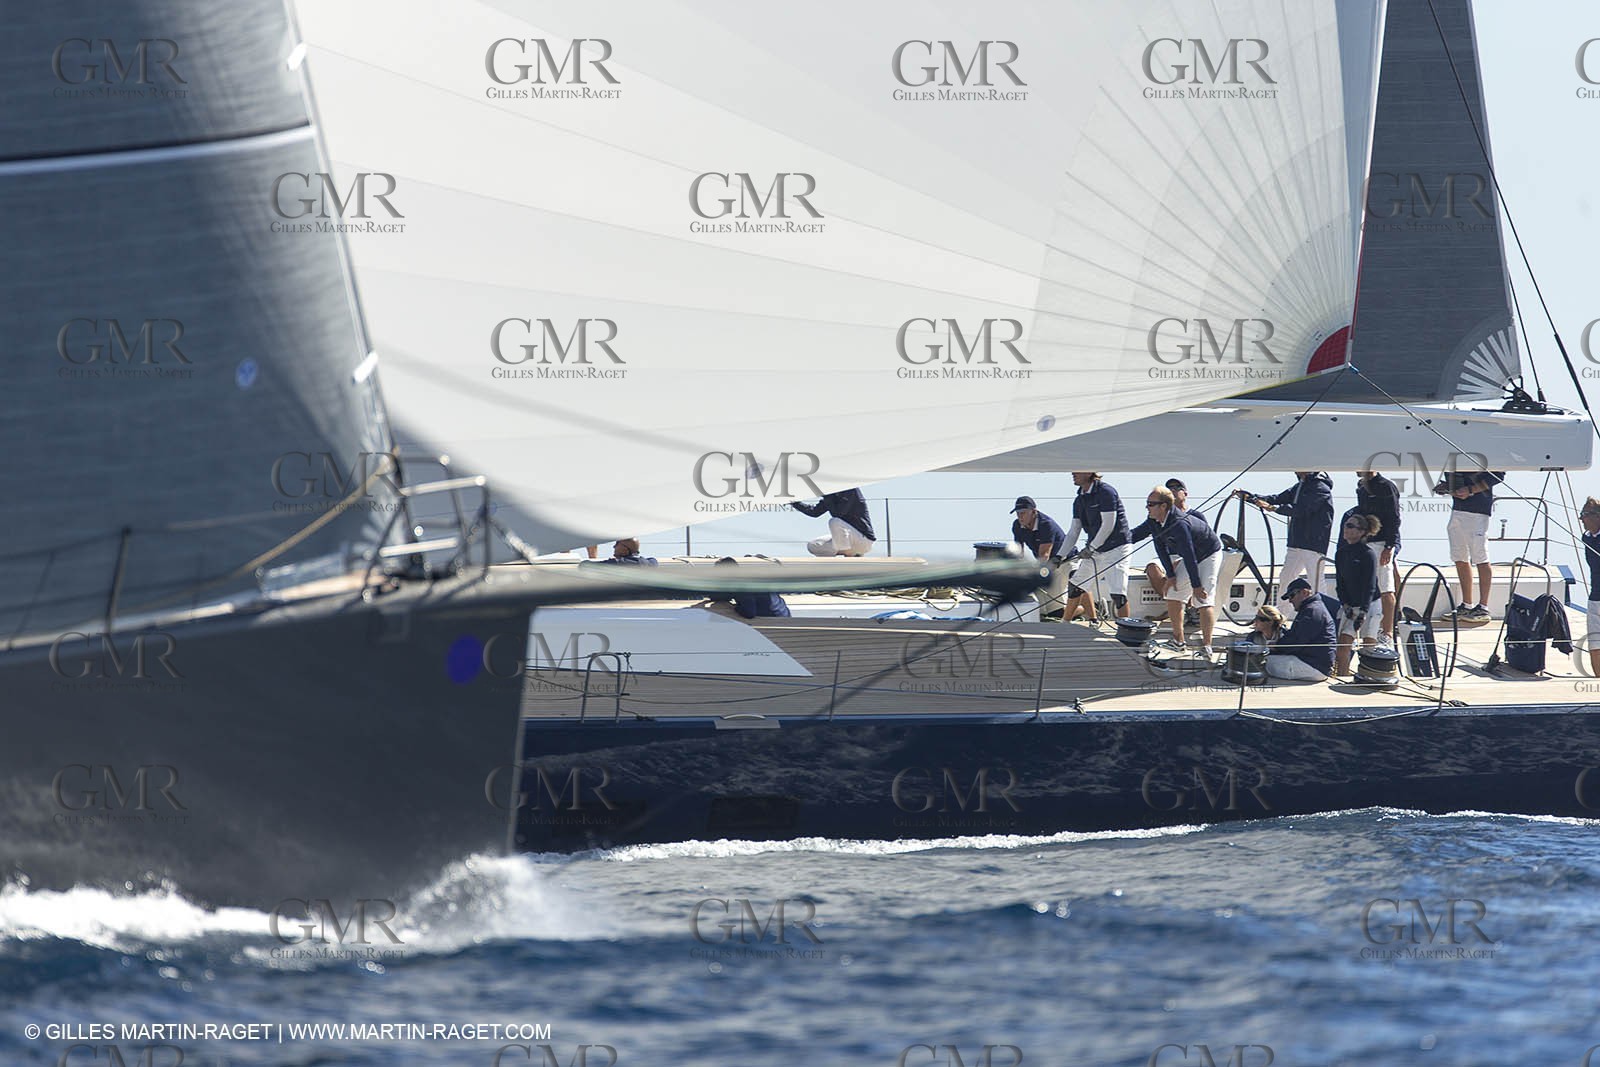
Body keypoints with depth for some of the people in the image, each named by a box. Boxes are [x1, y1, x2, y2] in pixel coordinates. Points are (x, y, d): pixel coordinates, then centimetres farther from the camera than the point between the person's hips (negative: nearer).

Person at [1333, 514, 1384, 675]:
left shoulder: (1368, 553, -11)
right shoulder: (1341, 554, 7)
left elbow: (1370, 585, -16)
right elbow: (1339, 583, 8)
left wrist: (1363, 612, -23)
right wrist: (1345, 605, -7)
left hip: (1370, 604, -5)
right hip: (1349, 606, 5)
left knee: (1368, 645, -6)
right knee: (1343, 643, -7)